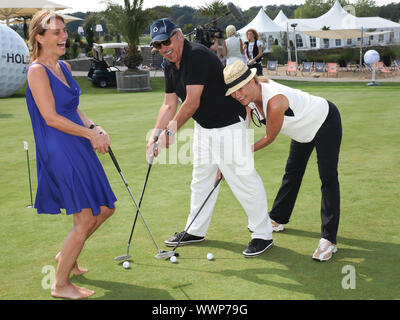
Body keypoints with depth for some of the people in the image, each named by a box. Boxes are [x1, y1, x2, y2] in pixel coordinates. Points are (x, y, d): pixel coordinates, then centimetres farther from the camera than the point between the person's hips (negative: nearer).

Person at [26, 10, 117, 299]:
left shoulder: (64, 67, 14)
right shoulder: (37, 70, -12)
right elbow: (51, 117, -17)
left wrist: (96, 128, 1)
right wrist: (90, 133, -14)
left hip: (80, 148, 9)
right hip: (59, 151, -9)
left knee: (105, 208, 13)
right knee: (85, 219, -8)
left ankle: (67, 256, 33)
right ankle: (61, 285, 8)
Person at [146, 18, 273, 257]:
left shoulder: (197, 55, -23)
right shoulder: (171, 66, 6)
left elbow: (192, 103, -25)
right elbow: (169, 105, 7)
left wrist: (170, 132, -15)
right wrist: (156, 134, -8)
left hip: (229, 125, -10)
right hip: (203, 127, 10)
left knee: (243, 178, -7)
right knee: (202, 179, 17)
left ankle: (263, 234, 4)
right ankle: (196, 230, 31)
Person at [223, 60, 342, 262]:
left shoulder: (274, 102, -40)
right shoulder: (249, 97, -15)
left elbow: (269, 138, -26)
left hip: (326, 122, -9)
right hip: (304, 127, 9)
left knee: (328, 179, -12)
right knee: (292, 172, 20)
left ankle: (328, 240, -10)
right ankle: (278, 219, 36)